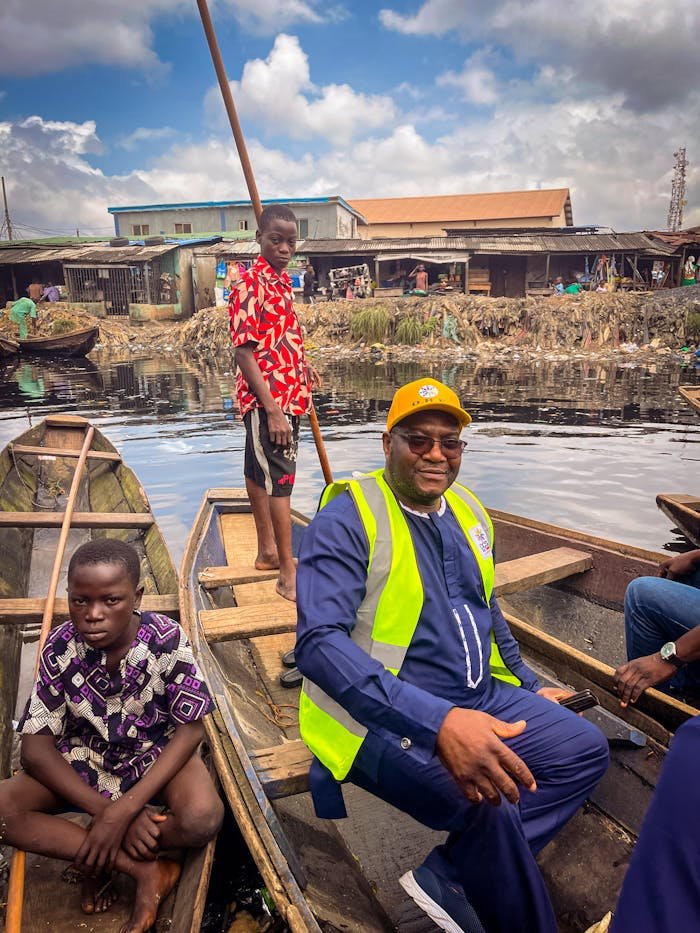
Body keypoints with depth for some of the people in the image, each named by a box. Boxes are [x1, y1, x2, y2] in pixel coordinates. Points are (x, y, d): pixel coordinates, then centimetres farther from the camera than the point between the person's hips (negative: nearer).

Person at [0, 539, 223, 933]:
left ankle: (98, 861, -4)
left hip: (157, 753, -2)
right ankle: (143, 870, -16)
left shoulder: (167, 639, -25)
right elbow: (36, 747, -16)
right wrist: (107, 811, -27)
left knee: (203, 817, -32)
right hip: (86, 759, 2)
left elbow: (190, 729, -20)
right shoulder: (61, 648, -19)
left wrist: (123, 810, -28)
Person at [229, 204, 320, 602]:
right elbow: (244, 350, -21)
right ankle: (288, 574, 4)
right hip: (267, 401, -9)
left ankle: (268, 551, 31)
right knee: (280, 480, -5)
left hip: (287, 397, 9)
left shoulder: (283, 280, 11)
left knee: (261, 473, 18)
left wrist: (302, 366, 19)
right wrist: (272, 409, -24)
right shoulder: (250, 284, -16)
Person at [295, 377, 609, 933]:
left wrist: (530, 687, 23)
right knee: (489, 801, -29)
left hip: (480, 700, 9)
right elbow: (319, 642, -28)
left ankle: (449, 877, -4)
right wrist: (437, 721, -37)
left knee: (586, 750, 5)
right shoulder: (347, 518, -16)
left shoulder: (468, 512, 8)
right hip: (387, 717, -8)